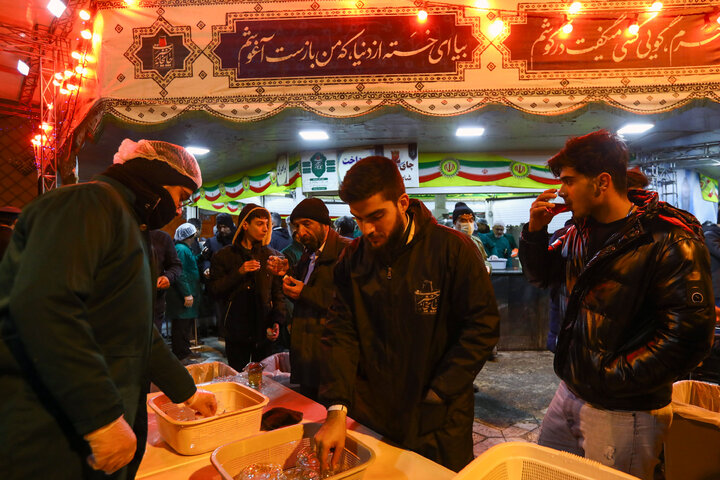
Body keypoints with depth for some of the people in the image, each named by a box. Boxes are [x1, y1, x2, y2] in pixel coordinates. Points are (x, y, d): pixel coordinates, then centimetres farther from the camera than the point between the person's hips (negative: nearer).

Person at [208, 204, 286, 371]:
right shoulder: (224, 255, 3)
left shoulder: (271, 255, 6)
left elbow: (278, 291, 5)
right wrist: (238, 273, -15)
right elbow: (214, 289, -3)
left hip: (264, 332, 1)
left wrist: (277, 320, -7)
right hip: (237, 331, -1)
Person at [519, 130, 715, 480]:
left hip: (623, 413, -7)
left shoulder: (669, 241, -19)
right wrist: (535, 231, -2)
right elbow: (543, 274, 16)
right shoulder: (580, 232, 4)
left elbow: (688, 336, -22)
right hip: (570, 394, 7)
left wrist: (612, 379, -20)